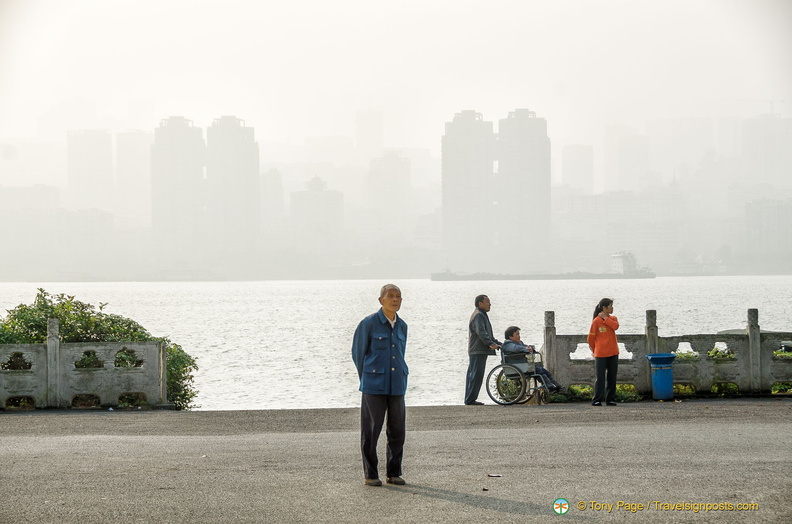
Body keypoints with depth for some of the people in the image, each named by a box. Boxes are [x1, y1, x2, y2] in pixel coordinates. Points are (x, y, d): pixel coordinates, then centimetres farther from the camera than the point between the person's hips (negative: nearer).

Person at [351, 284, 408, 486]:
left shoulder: (402, 326, 10)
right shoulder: (368, 324, -6)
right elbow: (358, 353, 2)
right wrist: (367, 381, 8)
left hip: (396, 386, 5)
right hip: (374, 387, -5)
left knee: (397, 431, 5)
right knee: (371, 431, -1)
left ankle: (394, 473, 15)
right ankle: (370, 474, 7)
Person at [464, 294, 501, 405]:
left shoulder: (482, 315, 24)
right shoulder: (478, 315, -11)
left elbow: (487, 334, 33)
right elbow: (481, 332, -25)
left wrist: (498, 343, 30)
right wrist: (491, 344, -33)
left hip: (480, 351, 11)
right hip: (478, 351, -11)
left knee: (472, 375, 11)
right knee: (476, 375, -12)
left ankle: (469, 399, 14)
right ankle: (470, 399, -14)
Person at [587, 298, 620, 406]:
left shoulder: (613, 319, 10)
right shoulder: (596, 321, -5)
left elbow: (615, 326, -14)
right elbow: (591, 339, 1)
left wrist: (605, 318, -10)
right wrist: (595, 351, 10)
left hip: (613, 353, 5)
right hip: (601, 355, -5)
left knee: (612, 377, 6)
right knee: (600, 377, -5)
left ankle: (610, 399, 13)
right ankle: (597, 400, -1)